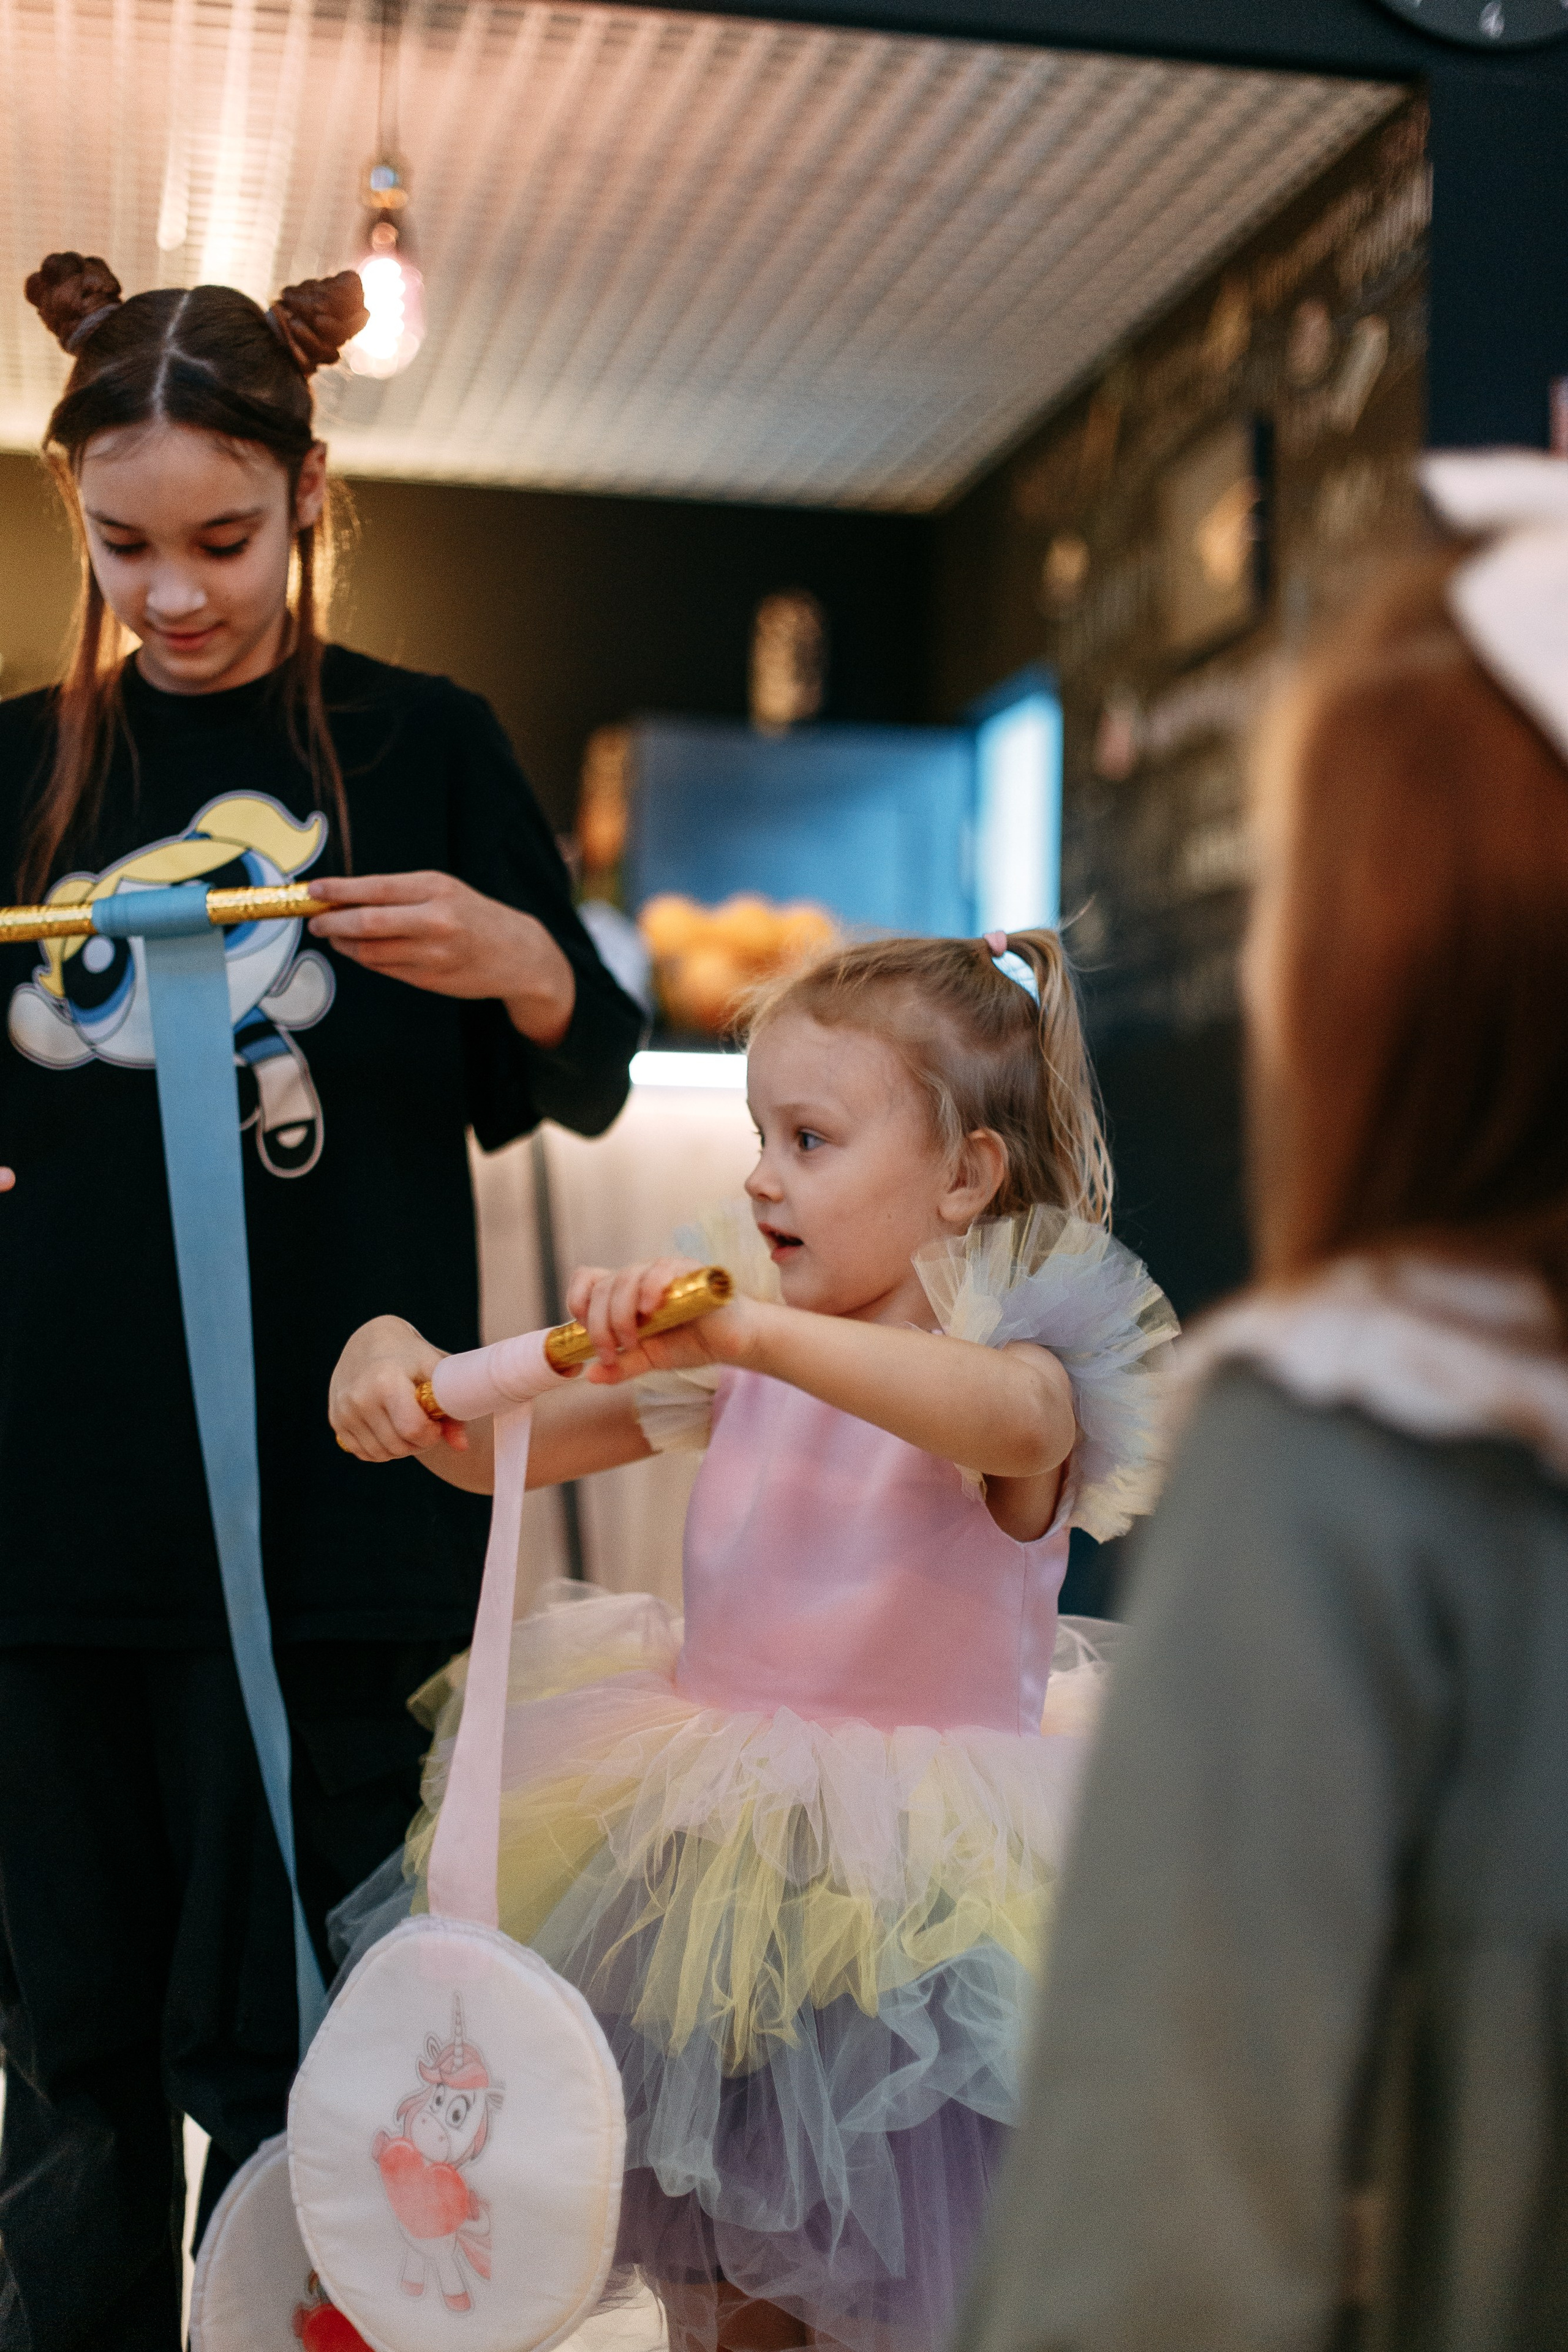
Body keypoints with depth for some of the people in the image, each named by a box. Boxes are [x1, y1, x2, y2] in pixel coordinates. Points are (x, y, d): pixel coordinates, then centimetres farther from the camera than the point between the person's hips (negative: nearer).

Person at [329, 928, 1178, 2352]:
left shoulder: (1025, 1344, -13)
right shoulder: (737, 1357, 3)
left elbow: (1012, 1418, -38)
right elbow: (503, 1446, 5)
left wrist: (749, 1328, -49)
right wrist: (400, 1362, -17)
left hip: (907, 1908, -5)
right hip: (710, 1886, 5)